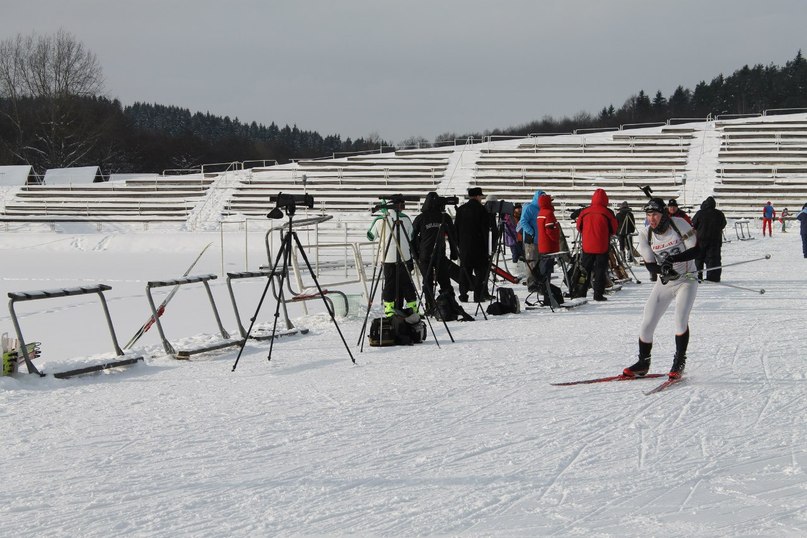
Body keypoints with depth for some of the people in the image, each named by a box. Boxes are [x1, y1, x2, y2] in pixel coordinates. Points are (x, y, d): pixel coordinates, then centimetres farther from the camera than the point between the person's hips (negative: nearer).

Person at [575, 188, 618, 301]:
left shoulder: (584, 212, -4)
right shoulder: (608, 213, -10)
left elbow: (579, 227, 8)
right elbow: (614, 229, 0)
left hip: (587, 246, 2)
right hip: (602, 246, -2)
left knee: (585, 269, 15)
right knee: (600, 270, 3)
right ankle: (598, 294, -1)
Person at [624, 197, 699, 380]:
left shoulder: (679, 224, -18)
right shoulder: (645, 233, -9)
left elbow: (695, 251, -16)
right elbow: (650, 263, -7)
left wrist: (673, 259, -31)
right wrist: (663, 269, -29)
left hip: (686, 280, -4)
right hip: (664, 282, 4)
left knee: (681, 320, -21)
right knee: (647, 323, -1)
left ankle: (679, 363, -6)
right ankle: (643, 363, 17)